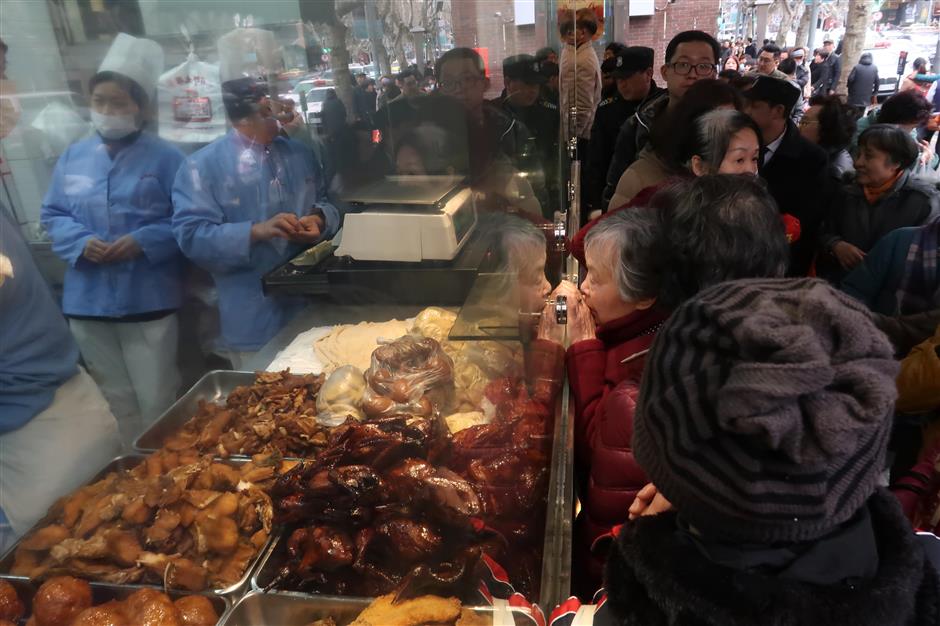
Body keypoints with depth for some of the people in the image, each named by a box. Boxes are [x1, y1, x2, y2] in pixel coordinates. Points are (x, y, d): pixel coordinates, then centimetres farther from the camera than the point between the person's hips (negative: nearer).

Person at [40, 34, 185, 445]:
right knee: (115, 401, 16)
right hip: (87, 302, 5)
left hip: (148, 301, -4)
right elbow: (51, 214, 11)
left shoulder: (165, 157, -3)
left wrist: (143, 242, -19)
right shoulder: (73, 157, 10)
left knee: (156, 401, 4)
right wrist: (81, 242, -8)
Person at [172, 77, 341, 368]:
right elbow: (192, 235, -15)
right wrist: (256, 232, -28)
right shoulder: (203, 165, -8)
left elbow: (325, 203, 15)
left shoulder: (300, 154, 10)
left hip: (311, 307, 5)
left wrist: (319, 219, -10)